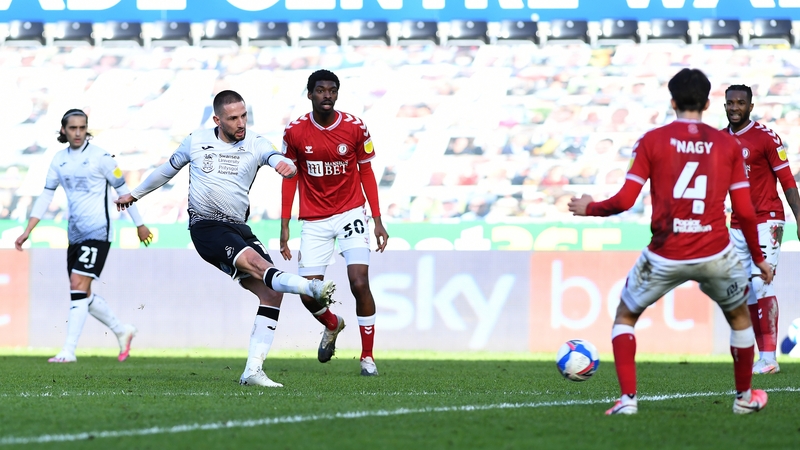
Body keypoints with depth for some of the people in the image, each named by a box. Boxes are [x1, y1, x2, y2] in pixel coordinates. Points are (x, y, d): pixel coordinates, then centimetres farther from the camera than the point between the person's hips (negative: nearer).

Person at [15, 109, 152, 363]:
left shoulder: (100, 157, -7)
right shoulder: (59, 160, 9)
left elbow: (123, 191, 0)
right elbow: (46, 196, 13)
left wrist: (139, 224, 4)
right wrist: (27, 232, 8)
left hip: (97, 232, -7)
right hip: (75, 234, 7)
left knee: (78, 287, -16)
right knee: (82, 294, 9)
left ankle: (69, 351, -17)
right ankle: (122, 331, 29)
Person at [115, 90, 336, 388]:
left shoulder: (255, 145, 7)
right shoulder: (196, 143, 7)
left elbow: (274, 157, -16)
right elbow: (169, 169, 25)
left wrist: (285, 165, -42)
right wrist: (134, 194, 38)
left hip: (238, 229, 4)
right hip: (206, 227, -4)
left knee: (271, 293, -9)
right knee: (257, 263, -30)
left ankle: (253, 371, -8)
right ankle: (314, 289, -57)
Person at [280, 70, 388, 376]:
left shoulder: (355, 128, -7)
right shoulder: (295, 132, -5)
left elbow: (366, 172, 3)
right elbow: (290, 177, 5)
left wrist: (377, 220, -1)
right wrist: (285, 225, 2)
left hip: (350, 213, -1)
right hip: (314, 221, 1)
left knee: (359, 283, -16)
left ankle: (368, 357, -2)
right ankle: (333, 325, 33)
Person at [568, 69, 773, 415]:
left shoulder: (652, 141, 0)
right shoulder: (728, 144, 4)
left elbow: (625, 200, -6)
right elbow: (745, 211, 4)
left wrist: (588, 209, 13)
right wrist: (758, 258, 16)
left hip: (665, 257, -1)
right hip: (715, 256, 1)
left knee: (625, 316, 21)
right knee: (739, 317, 29)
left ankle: (627, 398, 6)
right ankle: (744, 397, 36)